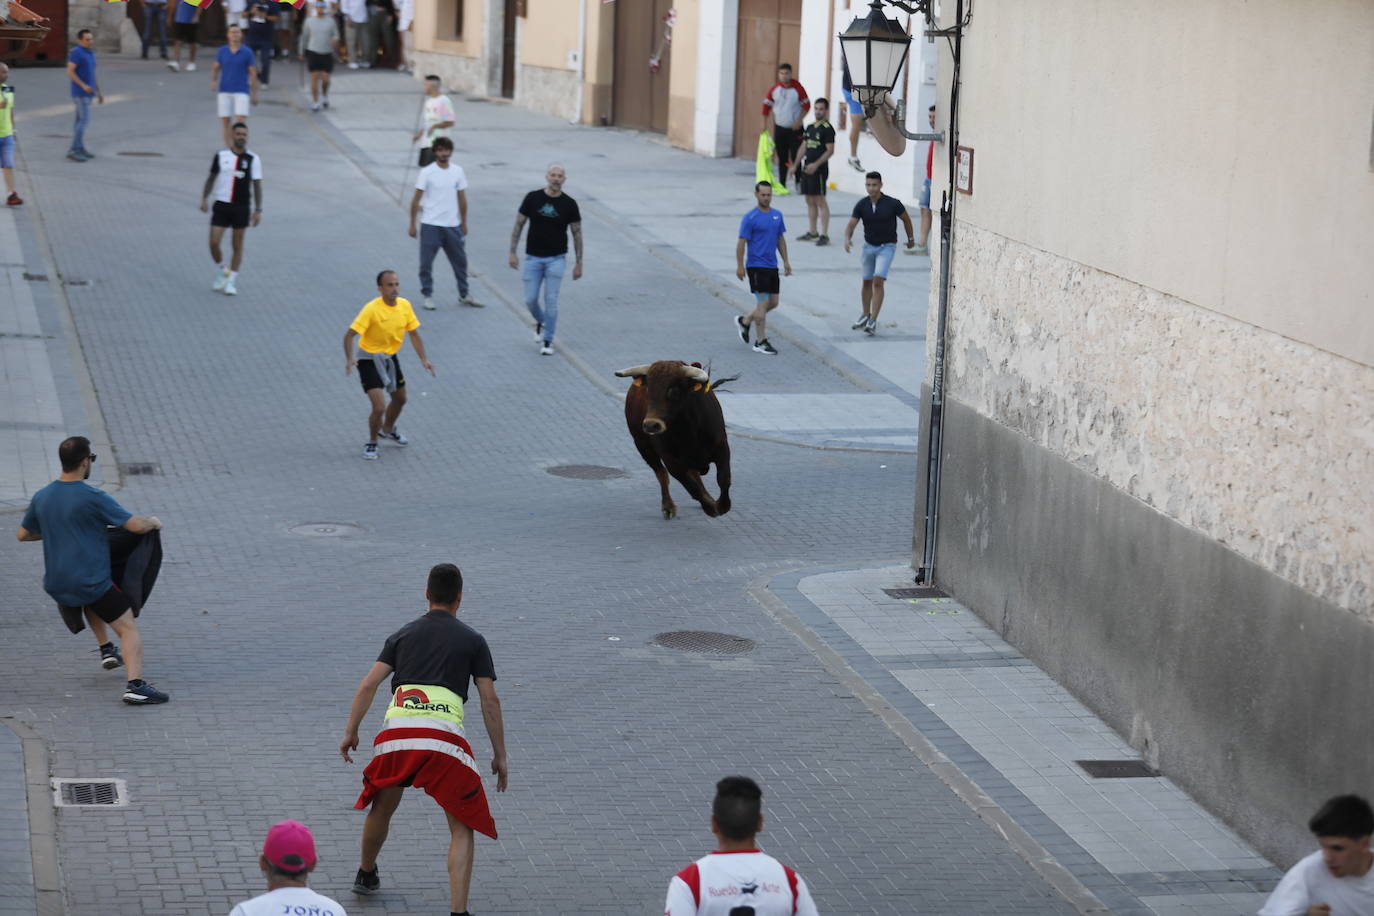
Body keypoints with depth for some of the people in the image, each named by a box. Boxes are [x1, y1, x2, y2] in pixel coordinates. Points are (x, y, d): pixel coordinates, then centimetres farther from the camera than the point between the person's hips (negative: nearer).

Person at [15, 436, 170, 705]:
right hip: (93, 581, -7)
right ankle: (135, 685, -18)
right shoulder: (93, 498, -16)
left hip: (56, 584, 7)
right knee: (129, 629, -1)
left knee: (90, 600, 39)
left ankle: (106, 649, 33)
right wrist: (153, 522, 5)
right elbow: (136, 526, -17)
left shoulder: (41, 497, 3)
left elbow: (23, 534, 17)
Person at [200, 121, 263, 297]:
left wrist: (258, 210, -3)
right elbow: (212, 177, 13)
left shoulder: (253, 159, -1)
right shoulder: (221, 156, 3)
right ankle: (222, 271, 21)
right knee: (214, 243, -6)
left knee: (238, 246, 3)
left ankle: (231, 282, 13)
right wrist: (205, 198, 4)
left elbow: (257, 184, 1)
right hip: (221, 205, 1)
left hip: (241, 208, -1)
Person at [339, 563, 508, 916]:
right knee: (462, 829, 5)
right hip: (444, 737, -3)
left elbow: (368, 684, 11)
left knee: (382, 809, 28)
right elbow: (490, 702, 10)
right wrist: (500, 757, 14)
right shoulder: (473, 640, 14)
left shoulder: (403, 634, 21)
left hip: (396, 732, 3)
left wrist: (350, 732, 15)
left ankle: (366, 875, 49)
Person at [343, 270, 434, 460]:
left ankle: (387, 430, 52)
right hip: (369, 360, -7)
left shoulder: (404, 305, -7)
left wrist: (423, 359, -4)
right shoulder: (372, 309, -25)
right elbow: (349, 335, -24)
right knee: (379, 407, -15)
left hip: (390, 357, 7)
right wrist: (349, 359, -38)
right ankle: (371, 443, 11)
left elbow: (413, 333, 4)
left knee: (400, 399, 22)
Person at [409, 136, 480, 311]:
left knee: (460, 260, 10)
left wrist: (464, 223, 13)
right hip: (431, 225, -4)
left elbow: (462, 199, 11)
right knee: (426, 262, 1)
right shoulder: (427, 172, -7)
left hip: (453, 225, 4)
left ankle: (464, 295, 23)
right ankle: (428, 295, 14)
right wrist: (412, 224, -5)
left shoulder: (458, 171, 4)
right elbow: (416, 200, -5)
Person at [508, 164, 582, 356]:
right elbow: (518, 225, 3)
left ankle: (548, 341, 6)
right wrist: (512, 252, -2)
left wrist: (578, 263, 2)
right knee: (530, 299, 1)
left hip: (556, 259, -1)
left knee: (551, 300, -6)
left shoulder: (569, 204, -3)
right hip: (533, 258, 1)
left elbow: (577, 234, 3)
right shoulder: (532, 198, -3)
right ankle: (541, 323, 33)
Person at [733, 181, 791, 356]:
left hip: (772, 266, 7)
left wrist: (786, 261, 15)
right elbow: (741, 243, -10)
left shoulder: (777, 215, 10)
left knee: (773, 303, 9)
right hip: (756, 266, -7)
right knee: (763, 302, -9)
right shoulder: (750, 218, -10)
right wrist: (739, 266, -13)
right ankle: (760, 342, -2)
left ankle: (744, 321, 29)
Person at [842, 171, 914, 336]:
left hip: (887, 247, -4)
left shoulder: (893, 204, -17)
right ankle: (866, 316, 36)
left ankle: (873, 321, -15)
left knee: (878, 281, -17)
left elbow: (906, 219, 1)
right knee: (867, 283, 16)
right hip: (869, 246, 4)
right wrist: (847, 239, -33)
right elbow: (851, 225, -11)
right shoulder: (861, 205, -9)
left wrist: (911, 238, 13)